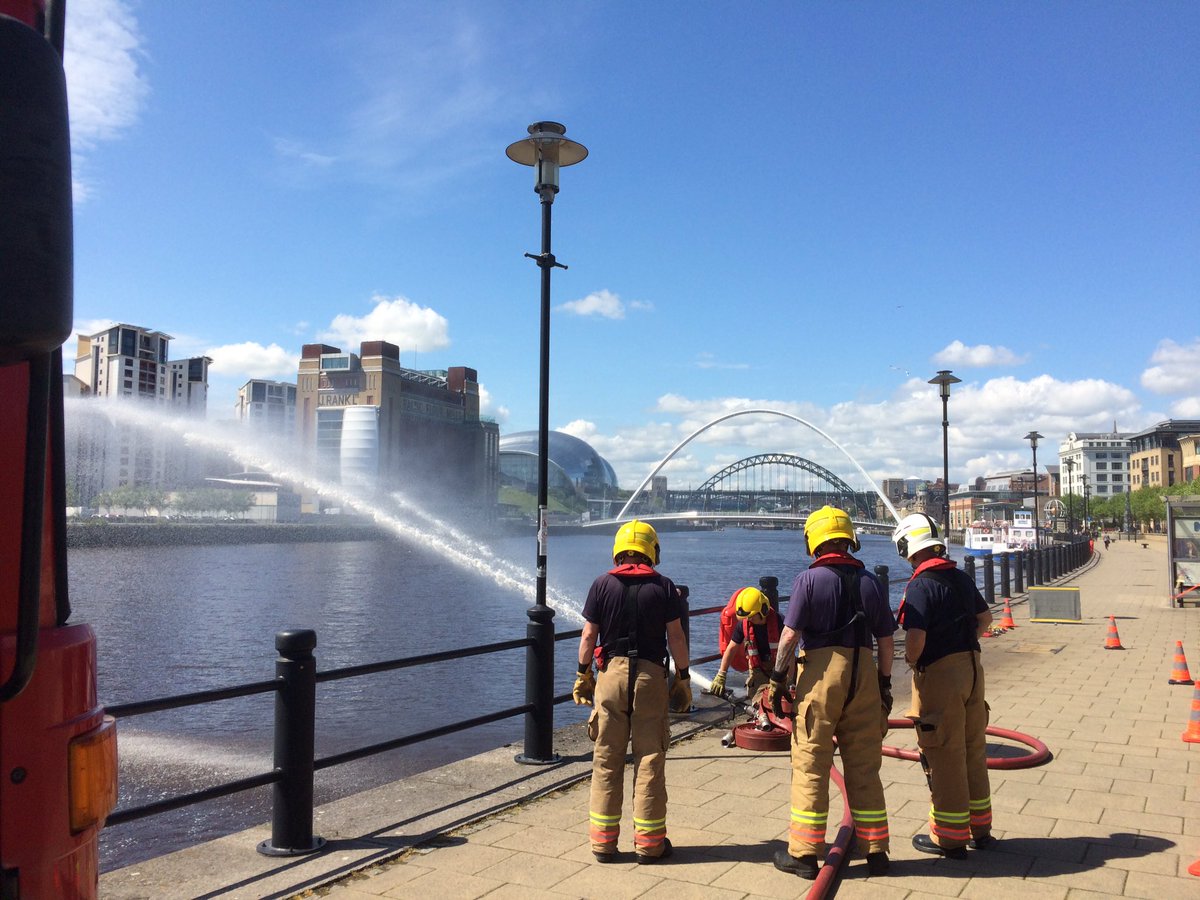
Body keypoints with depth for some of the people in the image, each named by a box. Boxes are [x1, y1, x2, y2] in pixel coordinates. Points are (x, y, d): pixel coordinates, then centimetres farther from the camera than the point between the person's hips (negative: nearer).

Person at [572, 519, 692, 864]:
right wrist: (683, 677, 7)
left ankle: (604, 841, 13)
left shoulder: (602, 584, 1)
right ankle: (649, 842, 12)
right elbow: (676, 636, -1)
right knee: (650, 760, 6)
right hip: (650, 676, -1)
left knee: (607, 760, 8)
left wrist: (583, 674, 11)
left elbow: (589, 635, 1)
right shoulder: (663, 586, -1)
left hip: (611, 673, 1)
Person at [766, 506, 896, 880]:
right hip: (863, 671, 4)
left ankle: (804, 854, 8)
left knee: (810, 765, 3)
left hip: (820, 670, -4)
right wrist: (885, 683, 18)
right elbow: (886, 639, 9)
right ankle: (876, 852, 21)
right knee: (864, 767, 13)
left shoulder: (809, 579, -5)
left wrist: (777, 678, -3)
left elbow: (790, 634, -10)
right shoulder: (870, 581, 7)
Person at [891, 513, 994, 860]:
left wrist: (911, 660, -5)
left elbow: (915, 639, -25)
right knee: (973, 751, 18)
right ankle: (979, 828, 32)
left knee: (944, 757, 3)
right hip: (972, 667, 8)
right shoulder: (962, 578, 7)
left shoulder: (921, 585, -18)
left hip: (940, 674, -8)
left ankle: (950, 838, 13)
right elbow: (985, 618, 21)